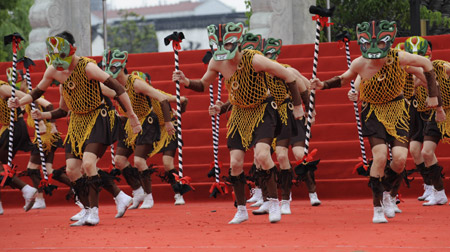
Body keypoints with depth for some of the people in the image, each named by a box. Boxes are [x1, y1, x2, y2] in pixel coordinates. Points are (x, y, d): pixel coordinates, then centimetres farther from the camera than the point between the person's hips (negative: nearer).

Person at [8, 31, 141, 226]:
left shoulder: (87, 67, -21)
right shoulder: (52, 71, -2)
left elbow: (117, 87, -20)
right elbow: (38, 91, 17)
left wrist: (131, 115, -20)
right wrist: (20, 102, 1)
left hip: (96, 119, -7)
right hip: (76, 122, 7)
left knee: (88, 163, -23)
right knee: (71, 170, -1)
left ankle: (94, 211, -15)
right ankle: (88, 211, 11)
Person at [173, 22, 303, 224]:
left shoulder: (254, 60, -27)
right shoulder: (216, 63, -11)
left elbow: (289, 76, -17)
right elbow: (203, 85, 9)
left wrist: (297, 106, -11)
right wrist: (186, 82, -13)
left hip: (263, 110, -5)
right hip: (239, 113, 5)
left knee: (262, 155, -25)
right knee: (235, 163, -2)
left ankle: (274, 202, -9)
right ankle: (241, 210, 15)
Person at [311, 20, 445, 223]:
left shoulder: (399, 58, -20)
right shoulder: (360, 64, -16)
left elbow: (426, 64, -1)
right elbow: (344, 79, 7)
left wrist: (433, 95, -1)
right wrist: (324, 85, -10)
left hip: (397, 111, 1)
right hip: (373, 113, -1)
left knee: (400, 158, -13)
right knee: (380, 156, -20)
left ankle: (385, 192, 20)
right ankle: (377, 207, -6)